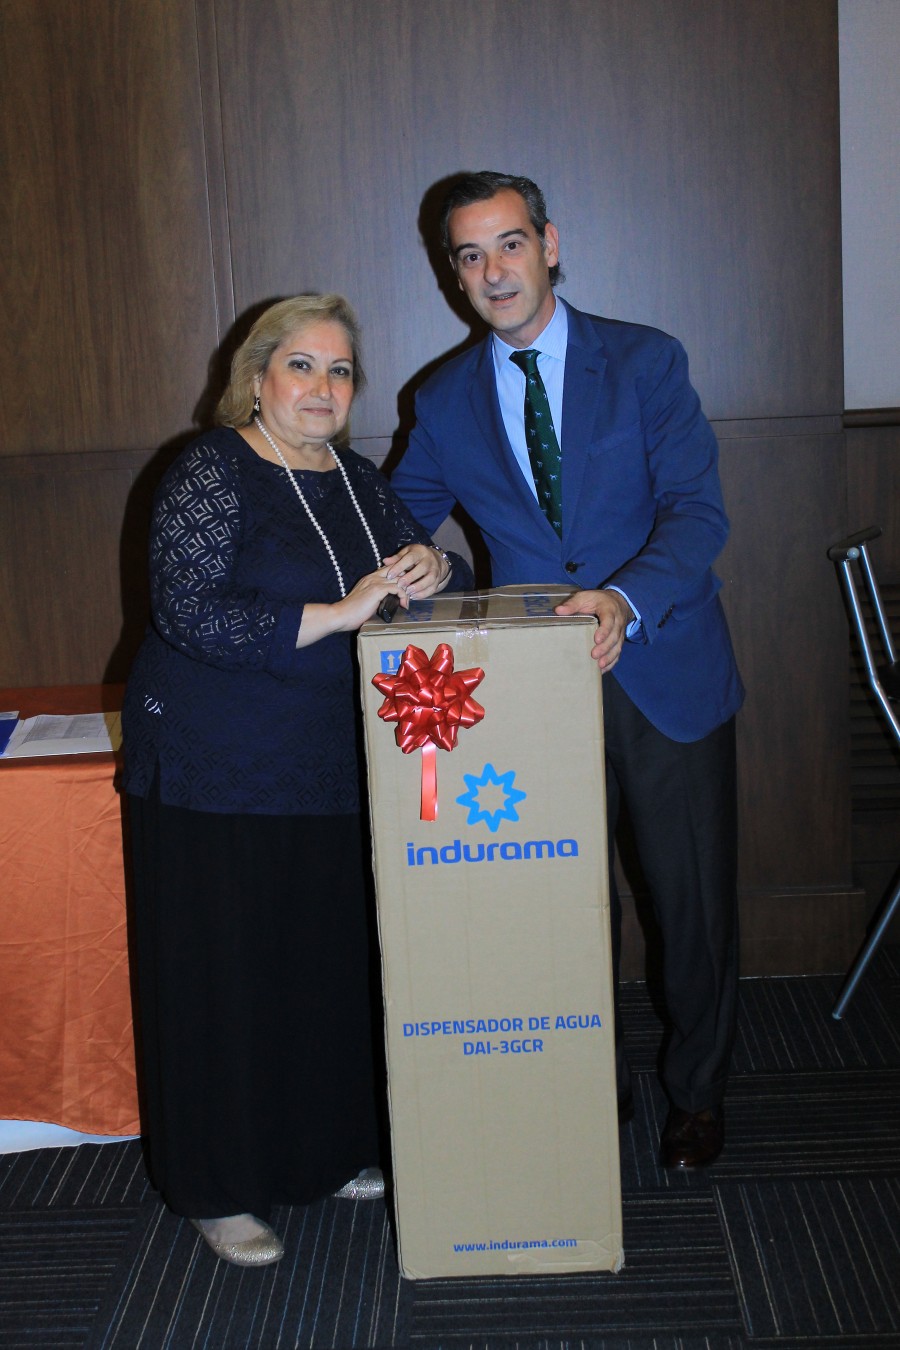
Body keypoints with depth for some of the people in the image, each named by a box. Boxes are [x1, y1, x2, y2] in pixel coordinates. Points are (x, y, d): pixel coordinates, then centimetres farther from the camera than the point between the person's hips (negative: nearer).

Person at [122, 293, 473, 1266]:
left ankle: (330, 1151, 31)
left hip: (334, 773, 6)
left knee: (334, 963, 12)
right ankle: (219, 1192, 17)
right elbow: (189, 611, -21)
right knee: (226, 975, 2)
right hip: (218, 774, -6)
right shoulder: (212, 472, -10)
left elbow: (421, 556, 17)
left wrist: (429, 566, -8)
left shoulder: (356, 479, 11)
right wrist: (336, 614, -25)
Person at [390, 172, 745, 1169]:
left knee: (694, 900, 9)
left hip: (666, 675, -1)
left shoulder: (645, 361, -4)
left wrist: (626, 599, -31)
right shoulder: (445, 402, 5)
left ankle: (695, 1093, 31)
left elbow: (697, 508, -14)